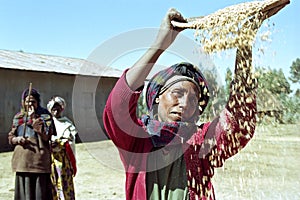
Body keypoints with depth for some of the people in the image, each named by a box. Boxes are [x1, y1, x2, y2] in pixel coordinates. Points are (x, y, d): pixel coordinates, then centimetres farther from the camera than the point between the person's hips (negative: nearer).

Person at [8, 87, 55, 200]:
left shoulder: (45, 116, 2)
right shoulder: (18, 117, 13)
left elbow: (46, 136, -10)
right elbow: (10, 138, 15)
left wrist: (33, 118, -17)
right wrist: (17, 139, -8)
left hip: (39, 160, -3)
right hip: (22, 160, 4)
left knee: (40, 190, -4)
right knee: (24, 191, 6)